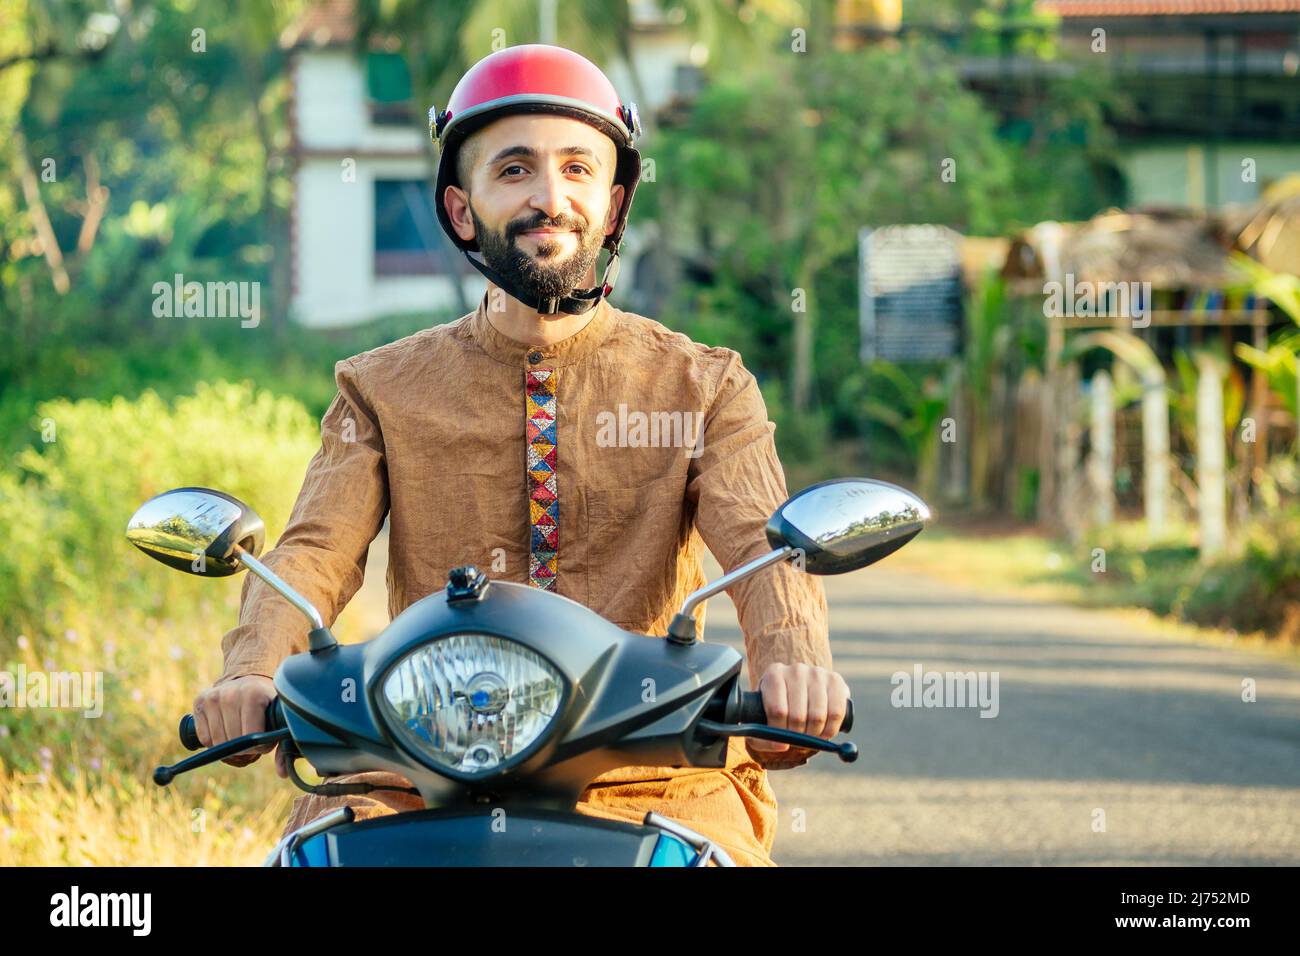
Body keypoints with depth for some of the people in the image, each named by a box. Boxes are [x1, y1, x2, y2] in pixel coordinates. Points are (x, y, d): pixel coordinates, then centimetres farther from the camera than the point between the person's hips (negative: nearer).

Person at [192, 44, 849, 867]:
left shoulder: (705, 389, 10)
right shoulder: (386, 390, 13)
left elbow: (764, 542, -7)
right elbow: (315, 551, -2)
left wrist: (793, 660, -32)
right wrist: (255, 672, -26)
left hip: (650, 777, 0)